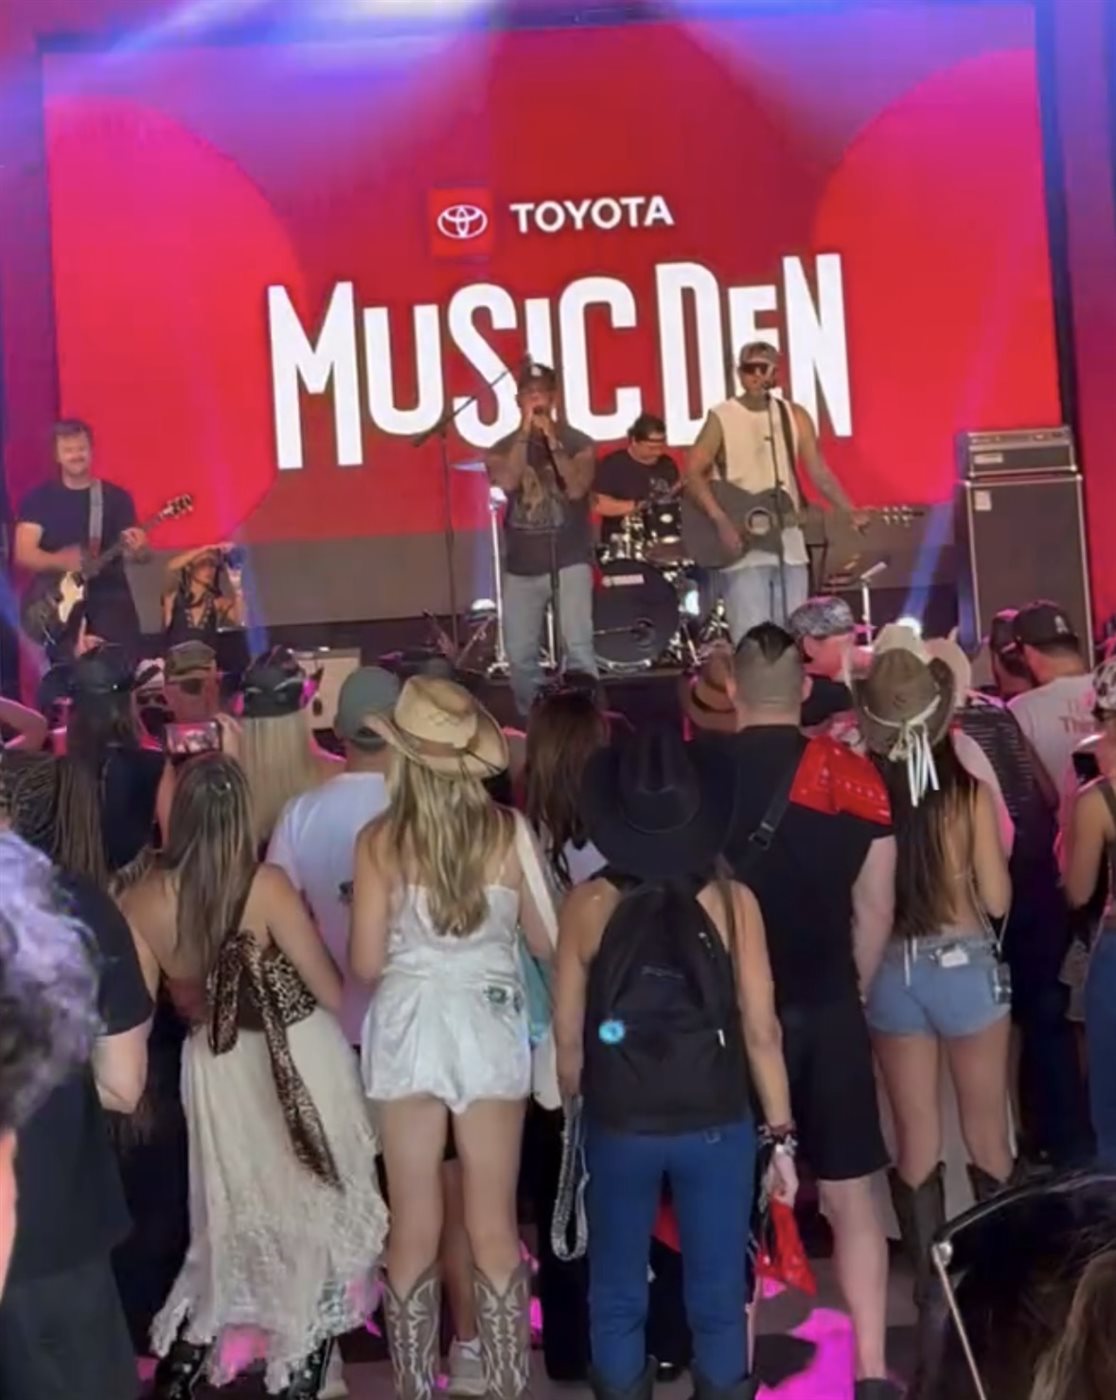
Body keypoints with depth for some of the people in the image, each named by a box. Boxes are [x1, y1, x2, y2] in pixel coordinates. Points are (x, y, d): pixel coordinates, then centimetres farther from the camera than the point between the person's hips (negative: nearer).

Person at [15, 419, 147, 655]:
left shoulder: (116, 496, 7)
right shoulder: (39, 498, 6)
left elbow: (132, 549, 2)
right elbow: (23, 554, -2)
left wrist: (137, 548, -23)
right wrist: (61, 562, -21)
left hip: (108, 594, 0)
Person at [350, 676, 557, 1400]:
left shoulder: (380, 841, -10)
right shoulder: (510, 832, -9)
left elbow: (366, 963, -6)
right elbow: (547, 941, 1)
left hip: (407, 1032, 0)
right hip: (489, 1030, 0)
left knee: (414, 1230, 12)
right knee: (495, 1227, 12)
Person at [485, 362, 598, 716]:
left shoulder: (577, 442, 2)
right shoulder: (504, 447, 6)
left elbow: (576, 488, -14)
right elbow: (507, 482, -14)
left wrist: (552, 441, -14)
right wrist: (525, 433, -12)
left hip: (569, 561, -3)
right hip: (521, 566, 3)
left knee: (577, 647, -15)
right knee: (520, 655, 4)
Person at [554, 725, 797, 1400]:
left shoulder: (588, 904, -10)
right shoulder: (732, 901, -11)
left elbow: (568, 1037, -4)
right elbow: (761, 1030, -8)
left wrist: (578, 1111, 13)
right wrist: (782, 1133, 3)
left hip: (618, 1125, 0)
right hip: (717, 1124, 0)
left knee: (618, 1293, 17)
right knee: (718, 1295, 15)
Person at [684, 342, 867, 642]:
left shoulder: (795, 416, 7)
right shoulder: (721, 418, -4)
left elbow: (819, 473, 7)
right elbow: (693, 474, -9)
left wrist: (850, 513, -6)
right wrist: (721, 521, -20)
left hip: (789, 547, 4)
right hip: (742, 549, -4)